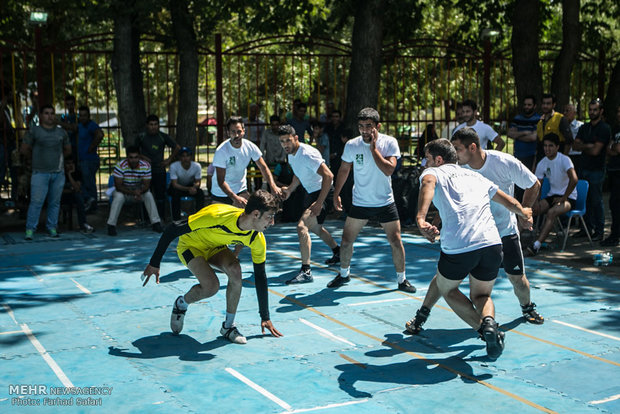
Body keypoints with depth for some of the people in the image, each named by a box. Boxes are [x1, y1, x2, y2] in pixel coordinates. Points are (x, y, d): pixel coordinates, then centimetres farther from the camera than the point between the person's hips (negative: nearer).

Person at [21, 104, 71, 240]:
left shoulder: (61, 132, 13)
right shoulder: (33, 131, 3)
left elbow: (68, 150, 24)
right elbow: (24, 150, 7)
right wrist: (36, 158, 14)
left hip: (58, 173, 3)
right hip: (40, 173, -3)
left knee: (55, 202, 5)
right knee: (36, 202, -8)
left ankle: (52, 228, 13)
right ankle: (30, 229, -3)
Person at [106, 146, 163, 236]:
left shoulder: (145, 166, -16)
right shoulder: (120, 166, -24)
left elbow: (146, 185, -15)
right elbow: (118, 186, -25)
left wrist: (140, 191, -38)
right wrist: (133, 193, -37)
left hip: (139, 190, 2)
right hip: (123, 191, -2)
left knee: (149, 195, -25)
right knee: (118, 197, -33)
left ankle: (156, 223, -20)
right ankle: (111, 225, -27)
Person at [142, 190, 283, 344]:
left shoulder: (257, 239, -21)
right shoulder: (217, 216, -38)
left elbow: (260, 277, -8)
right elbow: (172, 229, -28)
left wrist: (265, 318, -5)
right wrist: (154, 263, -23)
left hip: (216, 248, 5)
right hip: (191, 245, -4)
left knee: (235, 269, -27)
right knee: (211, 285, -28)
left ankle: (228, 325, -9)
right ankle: (181, 304, 6)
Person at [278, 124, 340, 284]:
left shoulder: (307, 154, -26)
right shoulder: (291, 154, 3)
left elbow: (328, 176, -32)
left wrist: (319, 203, -35)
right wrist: (289, 190, 13)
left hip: (322, 192, -11)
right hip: (311, 192, 11)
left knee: (302, 227, -23)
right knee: (315, 227, 27)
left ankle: (306, 271, -22)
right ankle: (338, 253, 51)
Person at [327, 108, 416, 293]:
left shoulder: (390, 142, -10)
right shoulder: (351, 145, -5)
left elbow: (389, 170, -23)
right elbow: (344, 170, 9)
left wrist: (374, 148, -23)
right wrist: (336, 193, 8)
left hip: (385, 203, -1)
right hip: (360, 202, 1)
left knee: (396, 241, -2)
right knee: (346, 240, 2)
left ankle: (401, 279, 16)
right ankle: (344, 274, 26)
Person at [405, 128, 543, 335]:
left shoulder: (505, 163, -18)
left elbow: (534, 185, -3)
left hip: (505, 231, 0)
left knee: (517, 278, 4)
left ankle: (527, 307, 37)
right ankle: (422, 314, 5)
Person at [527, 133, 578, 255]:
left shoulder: (564, 160, -13)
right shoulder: (542, 163, 5)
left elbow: (574, 180, -26)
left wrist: (563, 198, -21)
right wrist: (535, 201, -12)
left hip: (569, 197, -6)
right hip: (552, 195, 6)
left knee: (551, 212, -35)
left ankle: (537, 245, -44)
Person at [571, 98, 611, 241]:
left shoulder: (604, 128, -8)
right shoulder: (584, 127, 14)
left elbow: (595, 151, -16)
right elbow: (575, 145, 4)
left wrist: (582, 147, 1)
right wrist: (588, 146, -13)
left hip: (596, 170, -6)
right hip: (584, 169, 7)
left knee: (596, 201, -2)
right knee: (585, 200, 10)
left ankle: (599, 231, 5)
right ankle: (588, 228, 20)